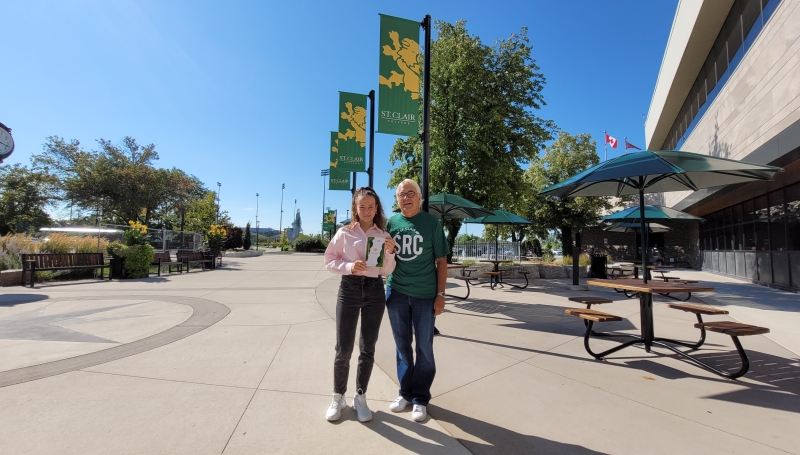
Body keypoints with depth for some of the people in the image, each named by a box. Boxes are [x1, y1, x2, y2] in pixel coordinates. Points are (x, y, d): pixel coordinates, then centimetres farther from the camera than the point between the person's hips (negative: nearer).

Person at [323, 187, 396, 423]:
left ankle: (360, 397, 30)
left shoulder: (383, 235, 4)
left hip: (375, 291, 2)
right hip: (349, 289, -1)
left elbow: (387, 271, 4)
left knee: (368, 349, 11)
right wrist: (349, 266, -15)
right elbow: (329, 260, 2)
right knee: (343, 348, 5)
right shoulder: (344, 232, -1)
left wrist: (390, 253, -15)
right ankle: (338, 397, 28)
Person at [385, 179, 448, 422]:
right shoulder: (391, 222, 3)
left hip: (425, 294, -2)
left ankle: (420, 398, 25)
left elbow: (441, 261, -2)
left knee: (424, 347, 8)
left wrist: (440, 294, -6)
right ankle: (405, 391, 32)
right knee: (402, 345, 14)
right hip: (396, 292, 3)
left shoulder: (432, 222, -3)